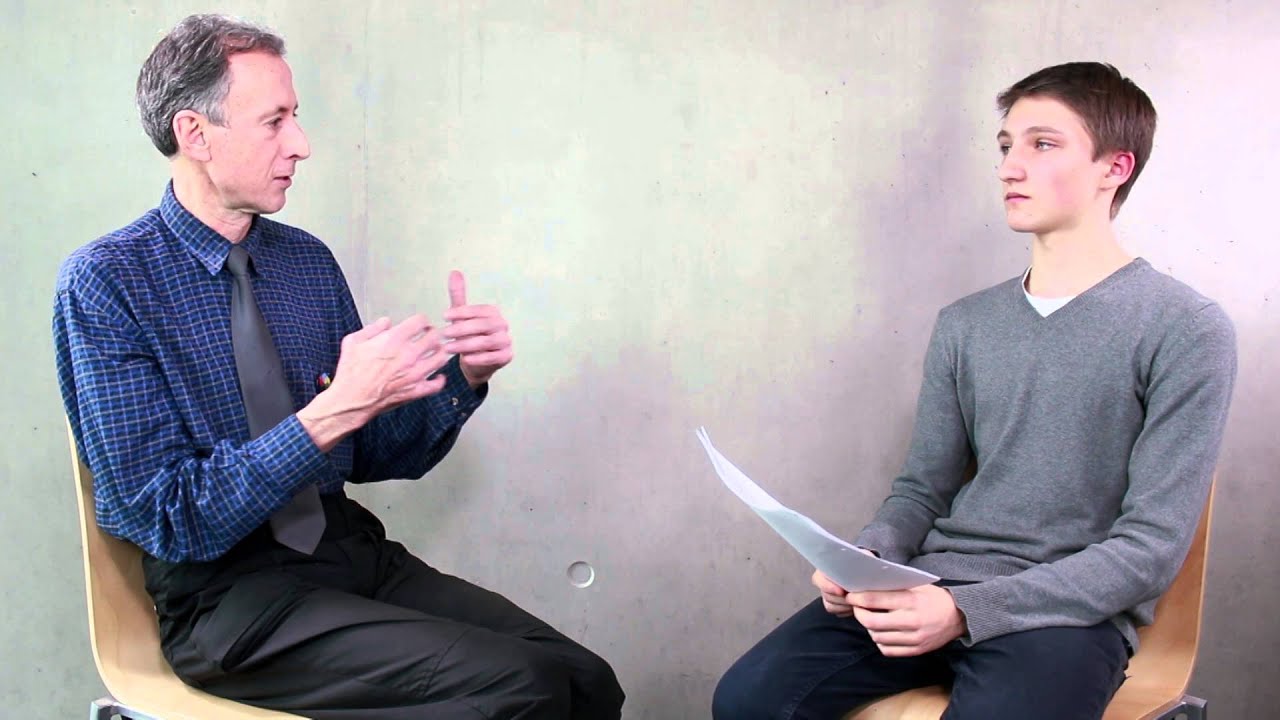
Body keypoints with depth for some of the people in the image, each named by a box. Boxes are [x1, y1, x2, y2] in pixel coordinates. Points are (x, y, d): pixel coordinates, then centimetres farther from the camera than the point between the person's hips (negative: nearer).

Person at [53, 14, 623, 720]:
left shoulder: (308, 260, 9)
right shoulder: (105, 281, -9)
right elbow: (170, 517, -15)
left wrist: (463, 377, -5)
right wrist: (333, 411, -25)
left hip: (358, 552, 6)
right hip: (228, 591, -5)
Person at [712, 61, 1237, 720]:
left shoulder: (1186, 331, -4)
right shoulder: (964, 325, 13)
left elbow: (1151, 547, -9)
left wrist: (967, 610, -19)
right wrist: (867, 559, -9)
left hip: (1072, 611, -4)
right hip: (934, 588, 5)